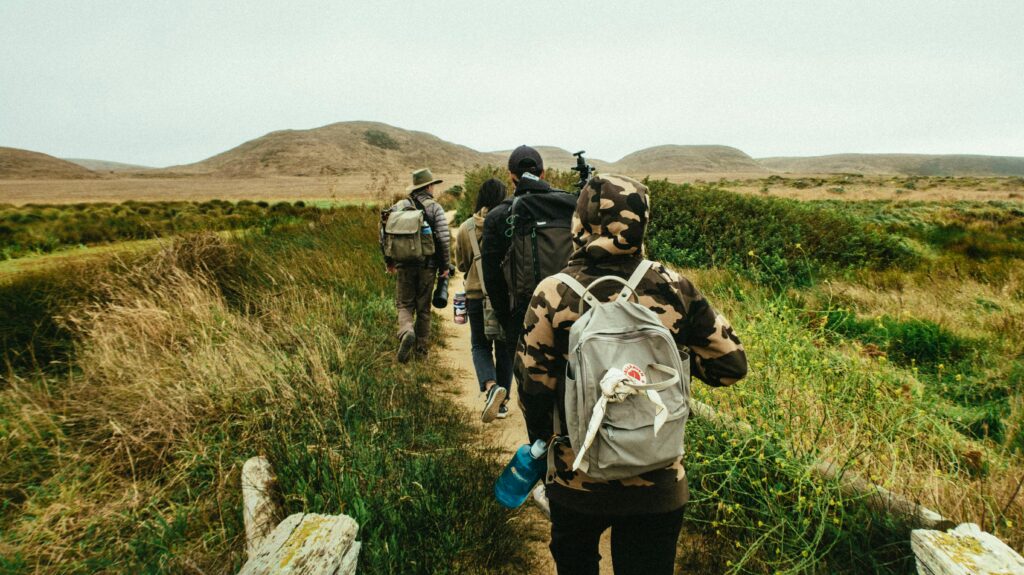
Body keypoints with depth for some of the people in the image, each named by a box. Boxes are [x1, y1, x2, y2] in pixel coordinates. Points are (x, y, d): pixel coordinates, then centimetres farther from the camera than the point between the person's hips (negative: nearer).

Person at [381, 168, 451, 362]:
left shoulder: (398, 207, 4)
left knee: (404, 304, 10)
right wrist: (445, 266, -2)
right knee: (423, 308, 10)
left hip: (404, 265, 1)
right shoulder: (435, 208, -4)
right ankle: (421, 348, 18)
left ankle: (406, 333, -18)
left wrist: (389, 262, 16)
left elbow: (384, 235, 5)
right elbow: (443, 239, -11)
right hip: (427, 266, -1)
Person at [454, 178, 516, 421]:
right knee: (505, 348, 13)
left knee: (481, 346, 14)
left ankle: (491, 386, -14)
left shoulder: (466, 228, -4)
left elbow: (461, 264, 7)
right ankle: (502, 403, 19)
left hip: (477, 295, 0)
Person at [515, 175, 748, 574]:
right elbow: (731, 366, -4)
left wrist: (540, 439, 8)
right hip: (657, 484, 1)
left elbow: (533, 387, -11)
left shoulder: (553, 293, -16)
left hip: (576, 481, 0)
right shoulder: (675, 290, -11)